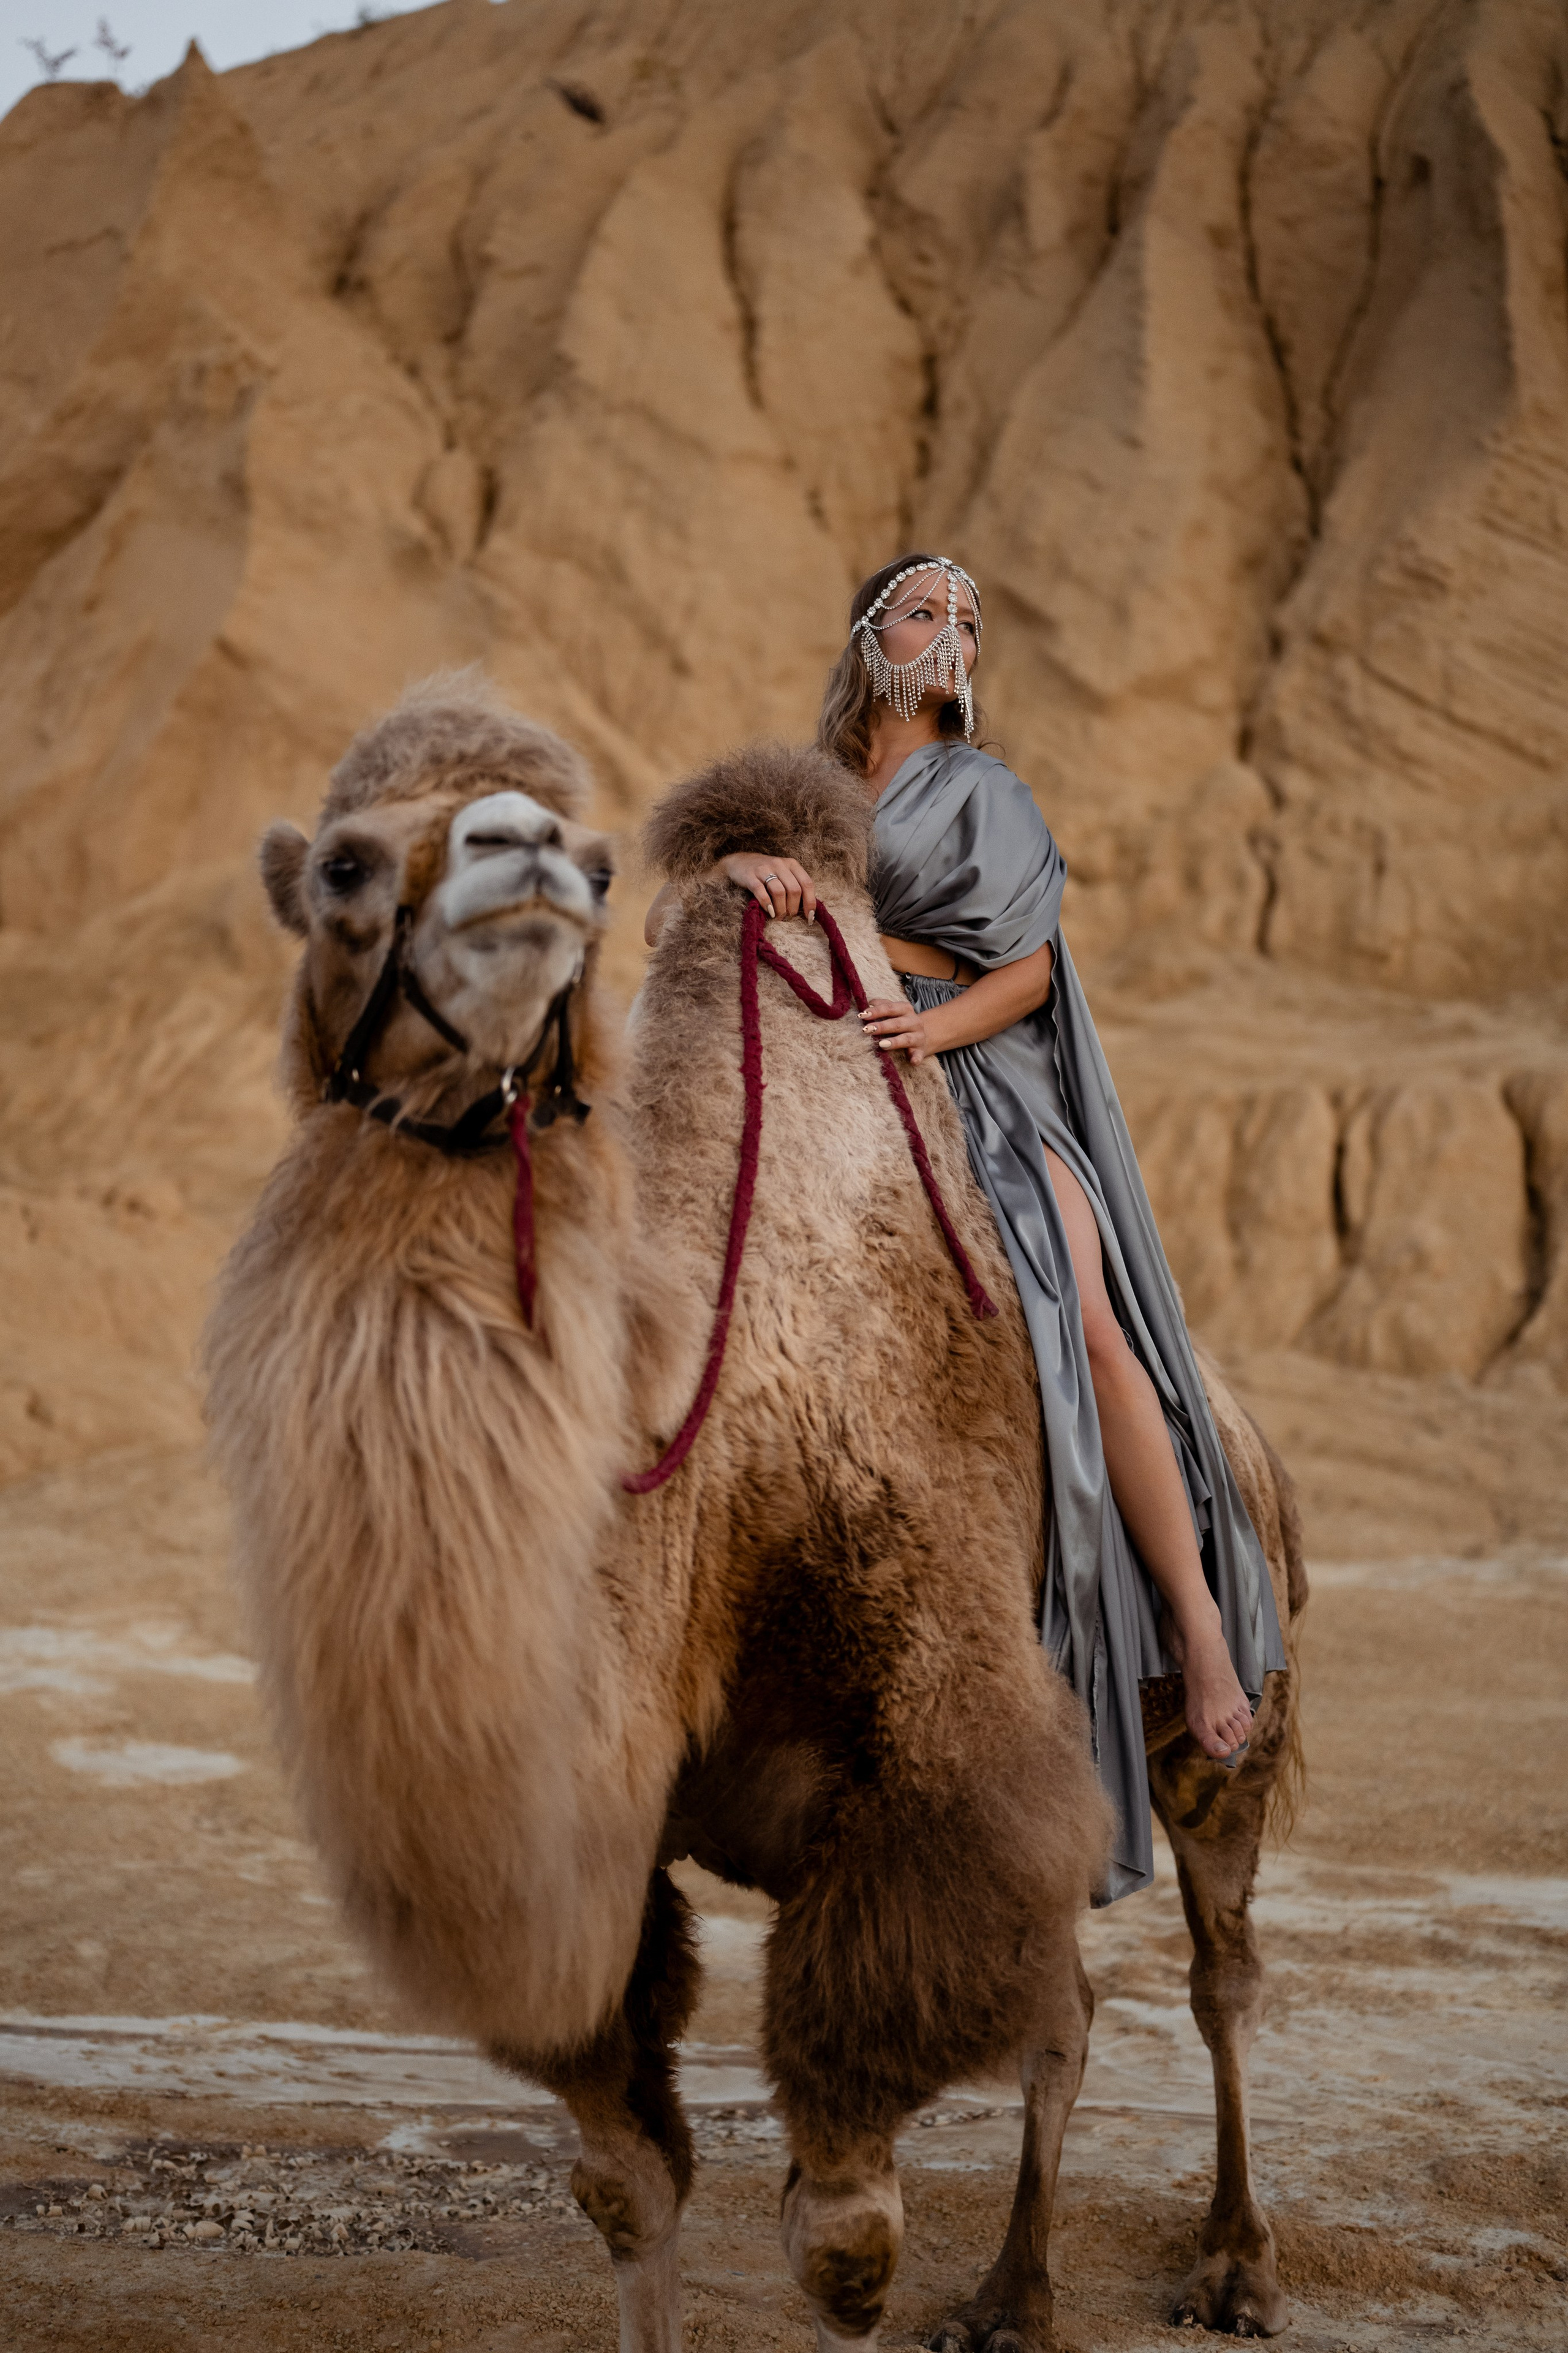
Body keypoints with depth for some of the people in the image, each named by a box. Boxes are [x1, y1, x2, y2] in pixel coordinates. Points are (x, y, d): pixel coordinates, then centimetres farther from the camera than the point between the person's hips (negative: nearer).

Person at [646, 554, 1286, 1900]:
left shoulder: (989, 796, 18)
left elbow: (1029, 966, 7)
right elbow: (665, 918, 9)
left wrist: (934, 1026, -14)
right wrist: (735, 866, -13)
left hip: (974, 1071, -2)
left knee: (1084, 1317, -25)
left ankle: (1199, 1616, -21)